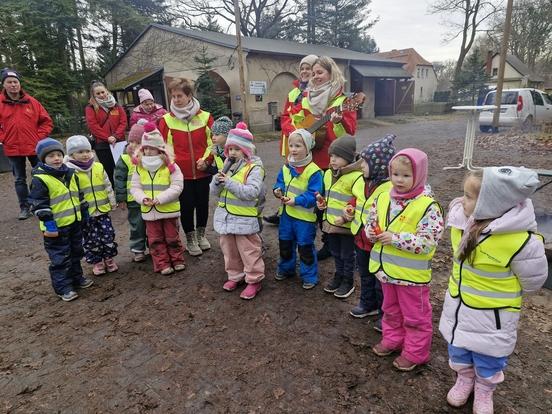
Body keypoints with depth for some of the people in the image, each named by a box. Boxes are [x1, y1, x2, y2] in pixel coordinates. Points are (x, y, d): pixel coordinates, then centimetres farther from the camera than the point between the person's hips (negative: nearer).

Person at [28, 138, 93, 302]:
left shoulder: (70, 174, 7)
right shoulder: (40, 179, -15)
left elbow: (79, 195, 17)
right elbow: (38, 204, -16)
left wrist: (84, 212, 17)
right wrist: (48, 223, -19)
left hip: (74, 222, 7)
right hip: (56, 226, -7)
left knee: (76, 253, 20)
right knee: (60, 258, 2)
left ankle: (77, 278, 36)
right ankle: (63, 288, 13)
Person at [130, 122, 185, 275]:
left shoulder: (170, 166, -10)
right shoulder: (139, 168, 3)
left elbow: (176, 187, -15)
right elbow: (135, 187, 4)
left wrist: (160, 199, -22)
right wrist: (142, 198, -17)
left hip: (169, 209, -4)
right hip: (149, 211, 4)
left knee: (172, 237, 9)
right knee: (155, 239, 8)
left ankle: (177, 260, 25)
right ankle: (163, 264, 19)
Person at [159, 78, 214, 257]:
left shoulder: (205, 117, -2)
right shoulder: (166, 120, -3)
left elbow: (213, 141, 3)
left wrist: (206, 158, -8)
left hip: (202, 171, 1)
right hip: (181, 172, -1)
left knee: (203, 203, 13)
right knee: (187, 205, 6)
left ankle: (201, 235, 35)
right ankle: (190, 239, 25)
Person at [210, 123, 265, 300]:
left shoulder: (254, 168, -12)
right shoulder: (226, 166, 8)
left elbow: (252, 192, -25)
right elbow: (214, 191, 7)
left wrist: (229, 183, -25)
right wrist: (217, 181, -15)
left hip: (245, 219, -7)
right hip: (225, 216, 7)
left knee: (249, 251, 4)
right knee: (229, 250, 18)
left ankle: (254, 280, 18)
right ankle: (235, 275, 35)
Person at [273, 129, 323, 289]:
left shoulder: (313, 171, -18)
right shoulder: (286, 166, 3)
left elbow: (314, 195, -19)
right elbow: (280, 182, 15)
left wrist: (297, 200, -26)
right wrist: (278, 190, -6)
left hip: (304, 216, -6)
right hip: (286, 213, 7)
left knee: (305, 247, 6)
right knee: (285, 243, 20)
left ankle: (309, 276, 23)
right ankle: (286, 269, 41)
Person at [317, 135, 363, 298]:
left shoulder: (356, 177, -20)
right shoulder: (328, 173, 5)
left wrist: (346, 218, -24)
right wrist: (322, 203, 1)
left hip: (347, 225, -7)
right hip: (330, 222, 7)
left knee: (347, 255, 11)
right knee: (336, 253, 22)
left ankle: (348, 281, 29)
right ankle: (338, 275, 41)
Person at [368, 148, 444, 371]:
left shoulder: (428, 206, -20)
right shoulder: (383, 198, -2)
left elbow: (426, 242, -25)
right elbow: (371, 222, 9)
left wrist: (395, 238, -29)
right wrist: (372, 232, -13)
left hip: (411, 274, -6)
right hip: (387, 269, 6)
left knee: (415, 315, 14)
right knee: (391, 309, 25)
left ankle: (414, 353, 32)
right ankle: (392, 339, 46)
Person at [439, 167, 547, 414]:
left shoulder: (520, 241, -32)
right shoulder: (460, 218, -16)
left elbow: (533, 279, -12)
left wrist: (504, 291, 3)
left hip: (492, 313, -5)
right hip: (458, 303, 5)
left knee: (488, 357, 20)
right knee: (458, 349, 25)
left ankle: (484, 391, 48)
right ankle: (464, 380, 52)